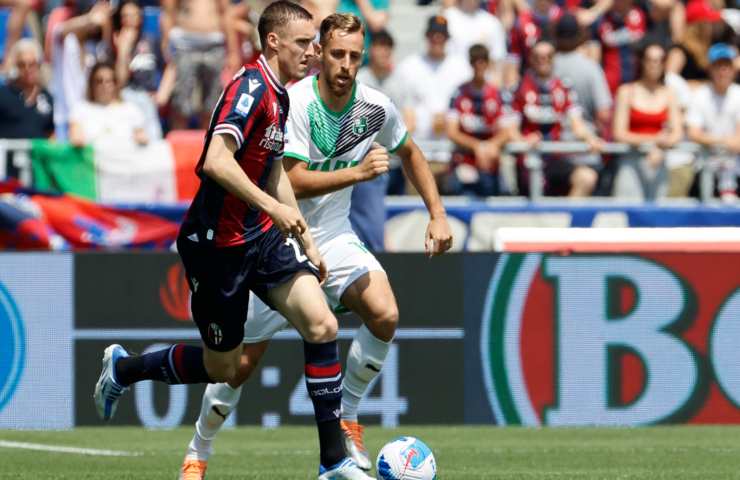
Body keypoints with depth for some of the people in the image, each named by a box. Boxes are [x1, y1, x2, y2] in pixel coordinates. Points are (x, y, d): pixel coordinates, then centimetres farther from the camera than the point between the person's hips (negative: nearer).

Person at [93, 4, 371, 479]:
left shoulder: (279, 96, 10)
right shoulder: (251, 87, -20)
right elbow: (217, 162, -32)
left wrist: (306, 238, 23)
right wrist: (273, 207, -31)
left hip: (263, 236, 8)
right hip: (219, 243, -8)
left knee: (322, 326, -9)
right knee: (222, 367, 5)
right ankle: (123, 368, 32)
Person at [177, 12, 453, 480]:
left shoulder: (376, 107, -6)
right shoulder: (295, 103, -22)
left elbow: (411, 153, 15)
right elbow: (295, 182, -28)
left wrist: (437, 214, 8)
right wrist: (357, 172, -36)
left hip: (334, 235, 4)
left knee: (385, 314, -23)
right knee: (245, 358, 0)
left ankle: (347, 418, -3)